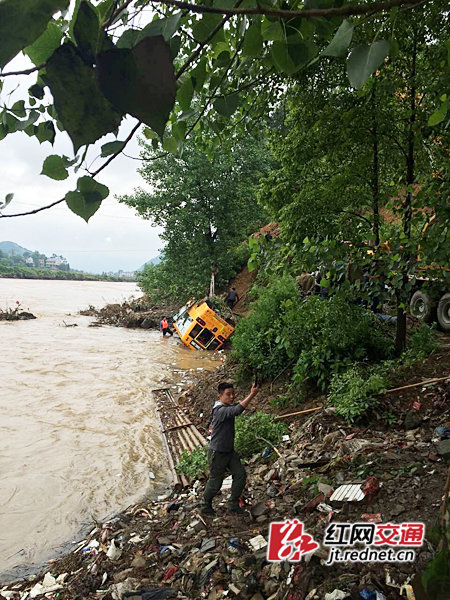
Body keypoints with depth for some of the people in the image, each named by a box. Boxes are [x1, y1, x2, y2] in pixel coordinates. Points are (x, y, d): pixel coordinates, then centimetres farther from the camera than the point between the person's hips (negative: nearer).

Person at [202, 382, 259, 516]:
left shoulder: (228, 407, 5)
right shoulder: (220, 410, -31)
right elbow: (237, 410, -44)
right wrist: (251, 395, -45)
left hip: (230, 450, 8)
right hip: (217, 453, -8)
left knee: (240, 474, 4)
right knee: (215, 481, 7)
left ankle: (233, 504, 19)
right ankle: (206, 507, 31)